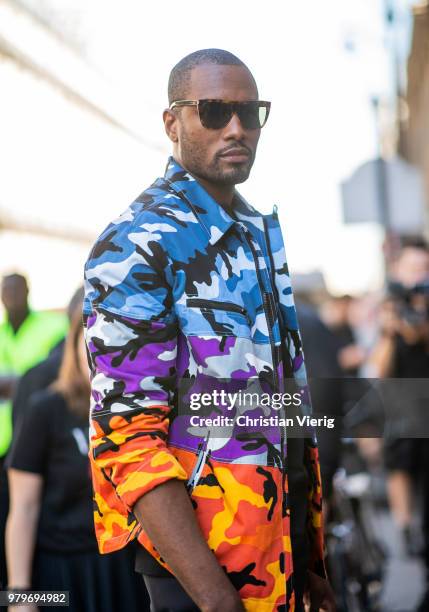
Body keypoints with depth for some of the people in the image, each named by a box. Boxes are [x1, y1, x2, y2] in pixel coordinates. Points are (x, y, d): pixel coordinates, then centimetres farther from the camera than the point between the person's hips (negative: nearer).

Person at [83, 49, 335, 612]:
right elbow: (127, 439, -21)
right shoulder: (134, 248, -14)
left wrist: (313, 550, 13)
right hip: (198, 551, -7)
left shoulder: (264, 233, 10)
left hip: (283, 538, 7)